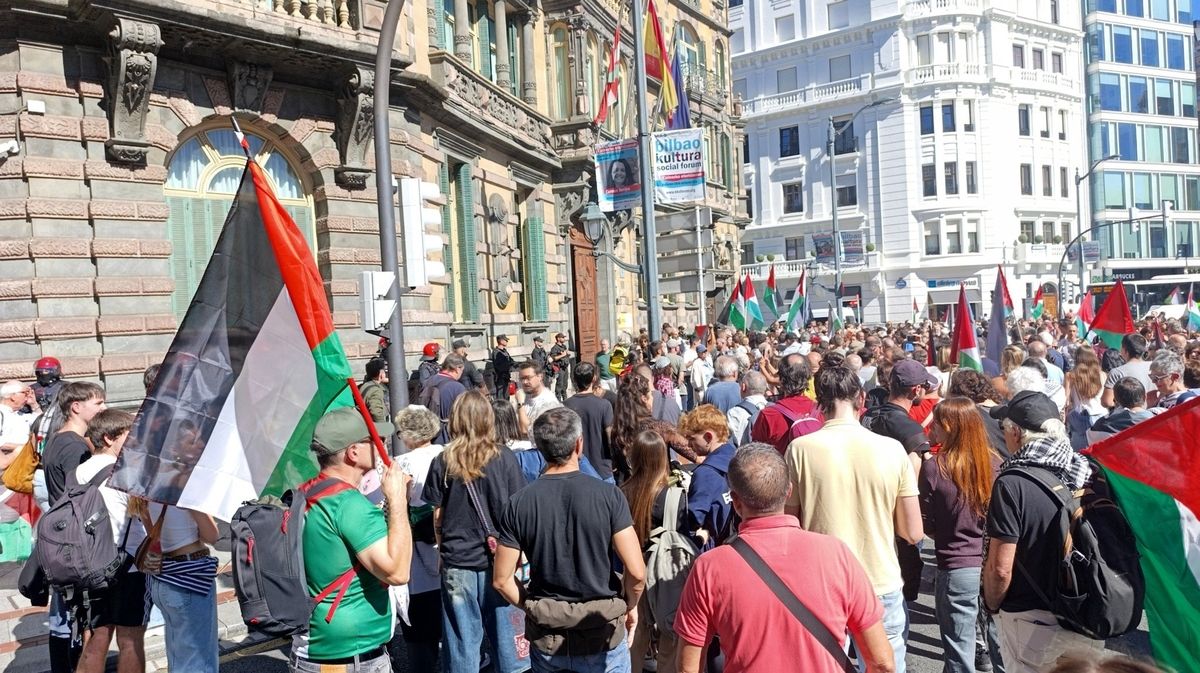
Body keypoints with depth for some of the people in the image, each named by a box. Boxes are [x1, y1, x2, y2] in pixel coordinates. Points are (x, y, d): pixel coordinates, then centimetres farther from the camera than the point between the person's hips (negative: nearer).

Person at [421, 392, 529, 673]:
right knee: (505, 632, 9)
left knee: (462, 639, 11)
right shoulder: (504, 458, -7)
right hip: (499, 560, -1)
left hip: (457, 563, 1)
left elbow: (438, 516, 3)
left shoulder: (443, 462, -4)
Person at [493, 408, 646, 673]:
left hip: (546, 639, 2)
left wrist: (532, 608, 11)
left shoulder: (518, 504, -9)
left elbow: (501, 580, -5)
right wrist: (630, 606, 2)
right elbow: (636, 572, -16)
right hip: (602, 636, -1)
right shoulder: (608, 495, -15)